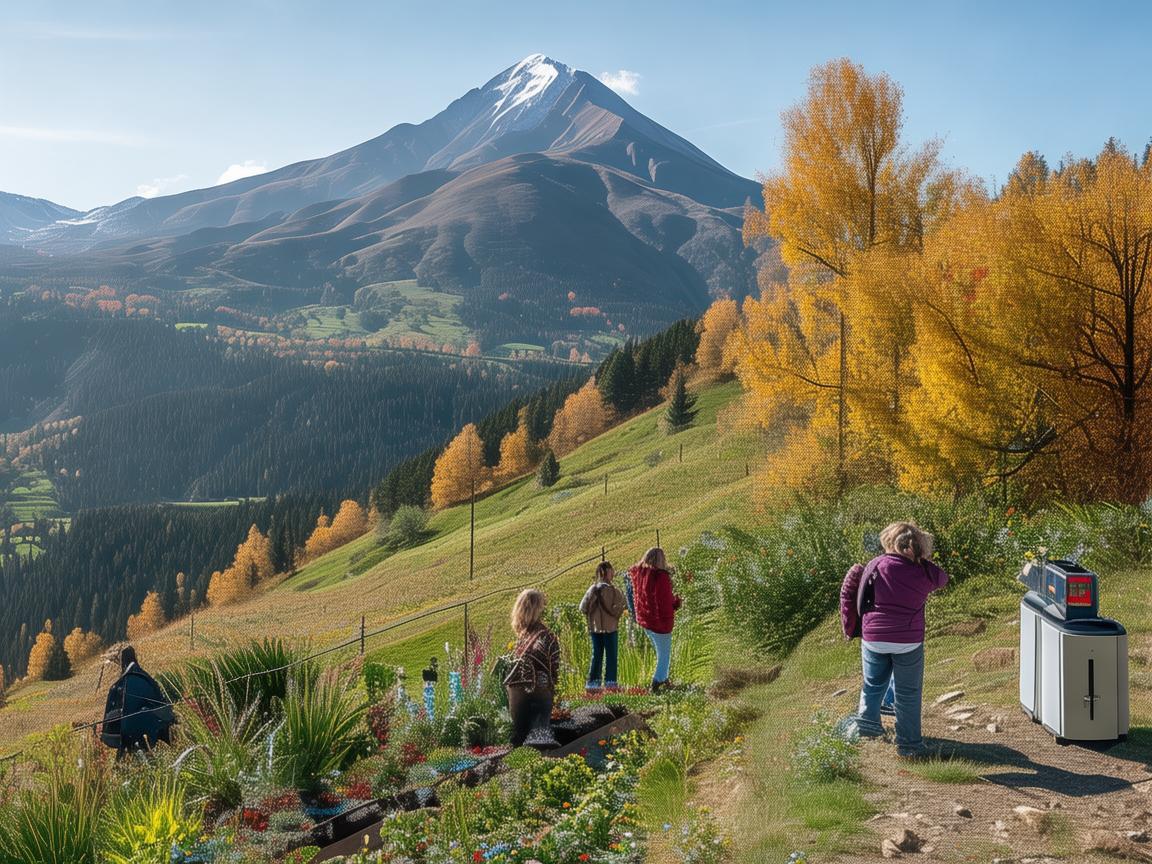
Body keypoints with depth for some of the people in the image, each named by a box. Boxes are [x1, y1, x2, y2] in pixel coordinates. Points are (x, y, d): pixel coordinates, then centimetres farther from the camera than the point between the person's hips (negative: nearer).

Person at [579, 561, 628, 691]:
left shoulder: (592, 589, -1)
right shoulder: (612, 590, -16)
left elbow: (582, 607, -1)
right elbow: (623, 604, -17)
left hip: (595, 627, 5)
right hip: (610, 627, -5)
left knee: (597, 655, 13)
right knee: (611, 655, 7)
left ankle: (593, 681, 14)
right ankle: (610, 682, 8)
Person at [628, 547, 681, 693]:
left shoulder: (637, 574, -5)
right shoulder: (661, 577, -26)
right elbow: (667, 602, -22)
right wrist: (676, 601, -3)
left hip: (643, 619, 7)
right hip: (660, 622, -7)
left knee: (660, 652, 26)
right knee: (664, 655, 12)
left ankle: (664, 680, 36)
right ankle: (656, 684, 13)